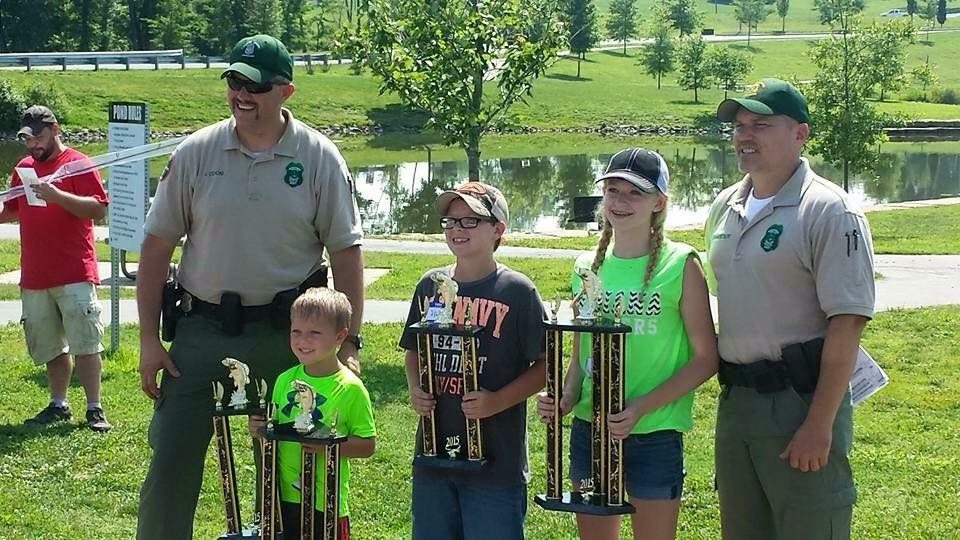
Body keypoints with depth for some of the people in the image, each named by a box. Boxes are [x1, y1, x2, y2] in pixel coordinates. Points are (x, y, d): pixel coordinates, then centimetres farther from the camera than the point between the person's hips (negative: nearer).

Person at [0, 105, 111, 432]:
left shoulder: (77, 164, -4)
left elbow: (99, 209, -13)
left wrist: (57, 196, -22)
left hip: (75, 274, -6)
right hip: (34, 276, 6)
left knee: (85, 343, -7)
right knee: (49, 346, 12)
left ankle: (94, 410, -5)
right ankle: (58, 405, 20)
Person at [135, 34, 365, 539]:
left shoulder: (319, 158, -4)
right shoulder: (195, 152, -1)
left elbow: (346, 252, -1)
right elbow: (157, 246, 3)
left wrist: (350, 342, -6)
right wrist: (148, 338, -1)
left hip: (286, 332, 0)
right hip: (201, 329, 1)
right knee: (171, 457, 0)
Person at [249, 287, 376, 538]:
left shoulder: (350, 388, -9)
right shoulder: (285, 380, 6)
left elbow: (368, 444, -9)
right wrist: (260, 429, -4)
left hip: (327, 502, -5)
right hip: (283, 497, 5)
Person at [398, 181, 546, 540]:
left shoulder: (516, 291, -8)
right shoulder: (430, 286, 7)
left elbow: (546, 366, -6)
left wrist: (498, 400, -17)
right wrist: (415, 389, 0)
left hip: (496, 460, -5)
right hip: (434, 454, 5)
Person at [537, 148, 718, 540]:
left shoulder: (680, 265, -7)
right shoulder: (587, 267, 7)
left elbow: (705, 358, -8)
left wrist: (641, 407, -18)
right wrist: (565, 399, -6)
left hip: (653, 435, -4)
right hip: (589, 430, 5)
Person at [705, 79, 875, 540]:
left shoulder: (827, 211, -12)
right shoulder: (724, 207, 11)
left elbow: (846, 324, -17)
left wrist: (819, 424, -21)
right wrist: (730, 389, 16)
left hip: (801, 401, -7)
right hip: (735, 399, 7)